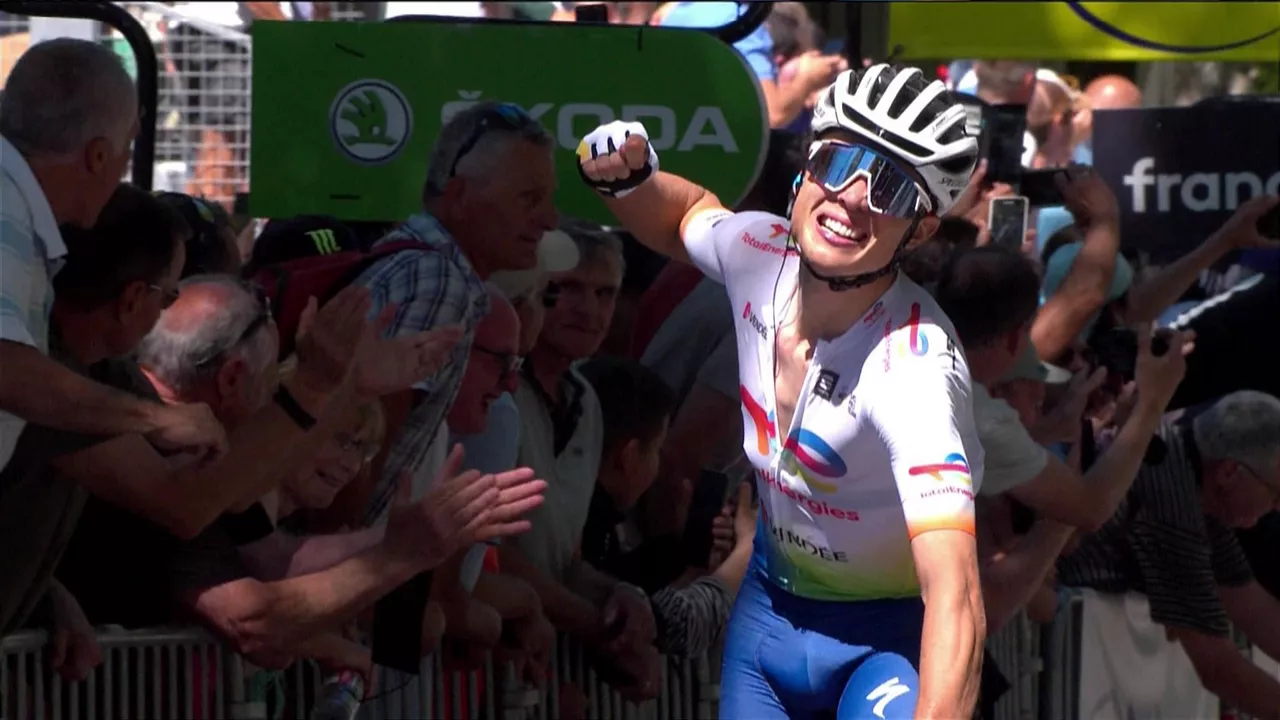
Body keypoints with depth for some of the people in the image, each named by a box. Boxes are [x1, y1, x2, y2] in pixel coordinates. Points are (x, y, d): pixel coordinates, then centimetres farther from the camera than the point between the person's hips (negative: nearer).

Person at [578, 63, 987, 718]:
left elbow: (956, 602, -43)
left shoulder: (912, 367, -34)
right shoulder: (758, 252, -16)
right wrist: (626, 177, -9)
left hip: (890, 636, -6)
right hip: (771, 607, 6)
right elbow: (690, 215, 12)